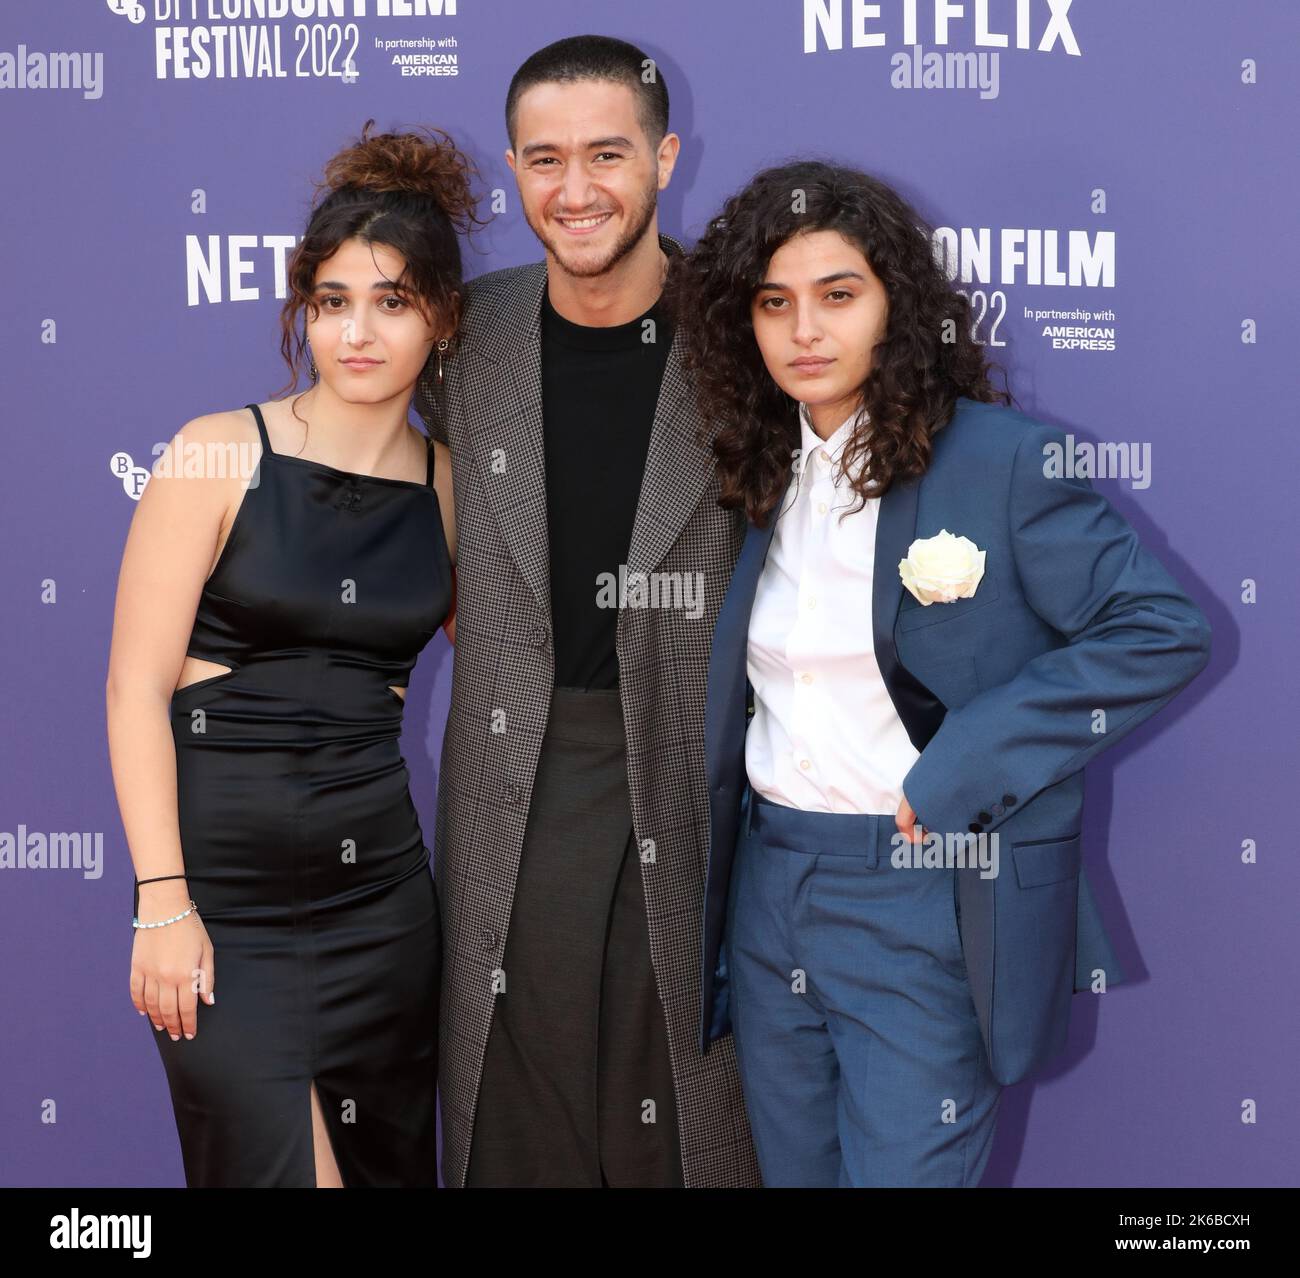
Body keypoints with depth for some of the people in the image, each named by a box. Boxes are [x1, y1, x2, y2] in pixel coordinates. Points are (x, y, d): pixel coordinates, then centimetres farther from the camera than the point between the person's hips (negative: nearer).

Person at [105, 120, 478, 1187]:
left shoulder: (450, 486, 6)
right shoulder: (220, 455, -5)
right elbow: (136, 688, -8)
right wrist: (162, 897, -13)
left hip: (379, 881, 4)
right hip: (226, 889, -4)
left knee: (392, 1162, 12)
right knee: (276, 1163, -6)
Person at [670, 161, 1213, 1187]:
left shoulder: (1002, 459, -11)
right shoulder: (762, 476, 8)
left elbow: (1166, 633, -14)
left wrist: (967, 763, -20)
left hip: (928, 905, -6)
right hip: (769, 892, 6)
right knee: (794, 1167, 18)